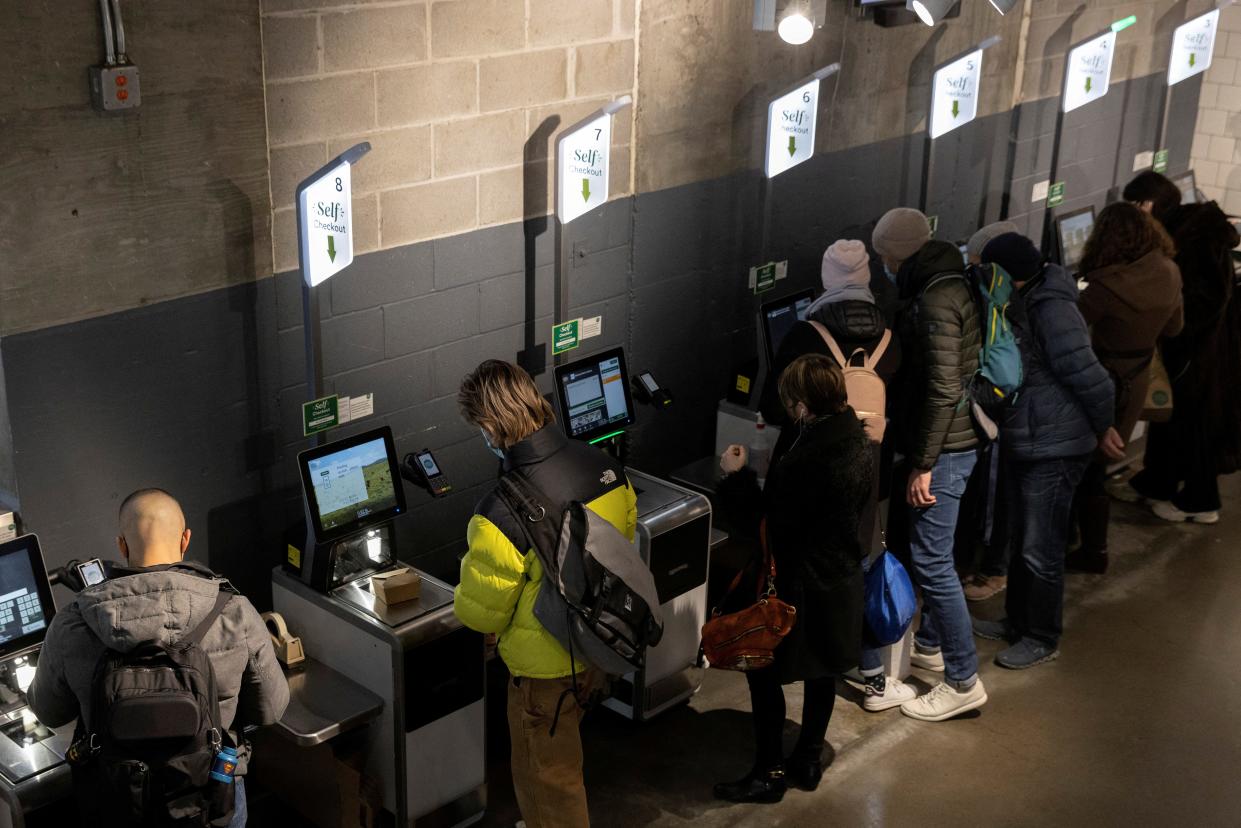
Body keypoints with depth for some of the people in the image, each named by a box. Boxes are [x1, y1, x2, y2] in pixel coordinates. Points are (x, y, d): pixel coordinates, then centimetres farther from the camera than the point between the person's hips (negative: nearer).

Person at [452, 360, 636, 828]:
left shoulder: (502, 516, -33)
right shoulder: (607, 469, -14)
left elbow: (480, 612, -18)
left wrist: (462, 605, 5)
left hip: (546, 669, -7)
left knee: (546, 779, 18)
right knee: (563, 759, 31)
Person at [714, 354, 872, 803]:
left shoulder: (804, 462, -33)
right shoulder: (853, 436, -5)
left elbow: (758, 522, -22)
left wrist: (737, 475, -10)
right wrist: (785, 432, 10)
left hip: (799, 588, -9)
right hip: (839, 579, 9)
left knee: (763, 674, 9)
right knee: (821, 673, 20)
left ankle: (769, 774, 20)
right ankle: (808, 762, 36)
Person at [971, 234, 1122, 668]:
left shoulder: (1051, 309, -22)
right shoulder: (1022, 306, 9)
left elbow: (1084, 372, -21)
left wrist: (1103, 427, -11)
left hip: (1054, 448, -10)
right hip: (1023, 444, 10)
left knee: (1042, 549, 1)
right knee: (1021, 540, 21)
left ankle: (1043, 639, 15)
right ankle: (1018, 620, 36)